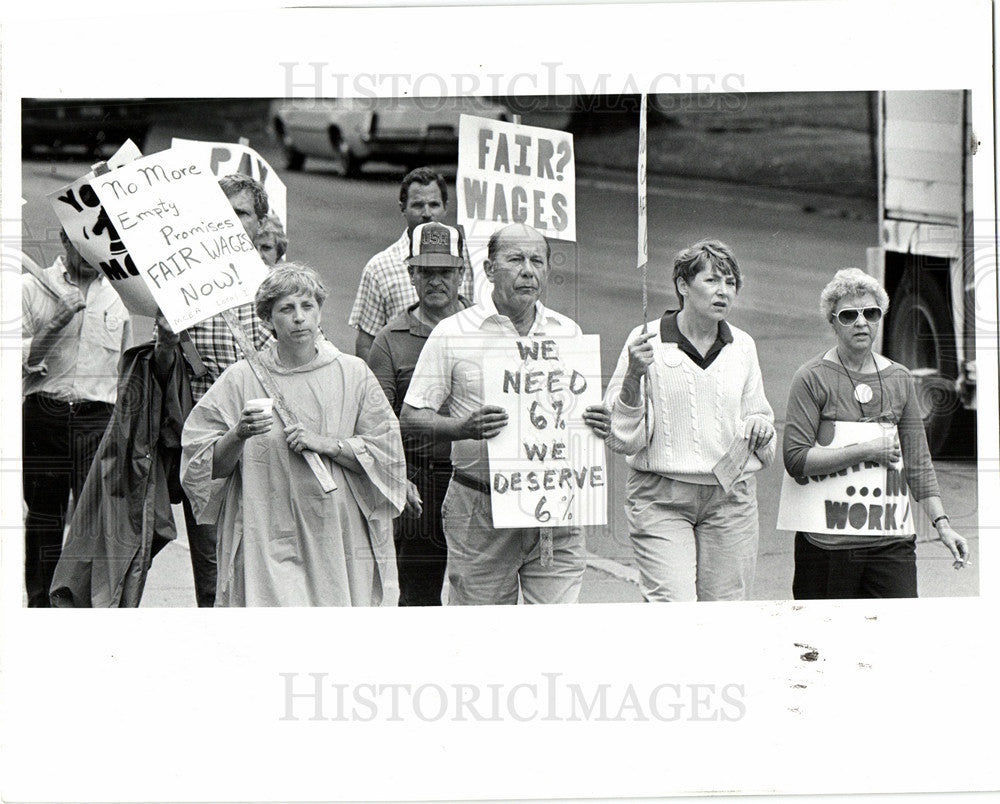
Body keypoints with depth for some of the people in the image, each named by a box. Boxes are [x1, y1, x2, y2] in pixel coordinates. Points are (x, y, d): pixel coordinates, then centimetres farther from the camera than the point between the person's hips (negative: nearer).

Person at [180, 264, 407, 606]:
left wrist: (325, 444, -7)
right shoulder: (241, 379, 3)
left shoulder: (352, 373, 8)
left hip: (338, 538, 2)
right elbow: (209, 468, 2)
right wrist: (238, 435, -16)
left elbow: (386, 452, 5)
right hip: (266, 544, -2)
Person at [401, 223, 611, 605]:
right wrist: (464, 427, -19)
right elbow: (411, 416, 0)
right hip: (481, 509, -2)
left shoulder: (568, 332, 13)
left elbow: (586, 413, 21)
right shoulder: (454, 333, 1)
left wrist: (598, 424, -4)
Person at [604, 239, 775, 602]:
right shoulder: (647, 341, -2)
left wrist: (760, 428, 1)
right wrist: (633, 376, -19)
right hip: (660, 498, -4)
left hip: (730, 495, 4)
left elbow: (758, 415, 24)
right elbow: (621, 436, -5)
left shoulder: (742, 347, 11)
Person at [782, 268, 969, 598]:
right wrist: (866, 451, -12)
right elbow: (795, 459, -11)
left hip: (892, 542, 3)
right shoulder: (812, 379, -2)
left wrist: (941, 522, 6)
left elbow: (917, 461, 14)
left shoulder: (899, 379, 12)